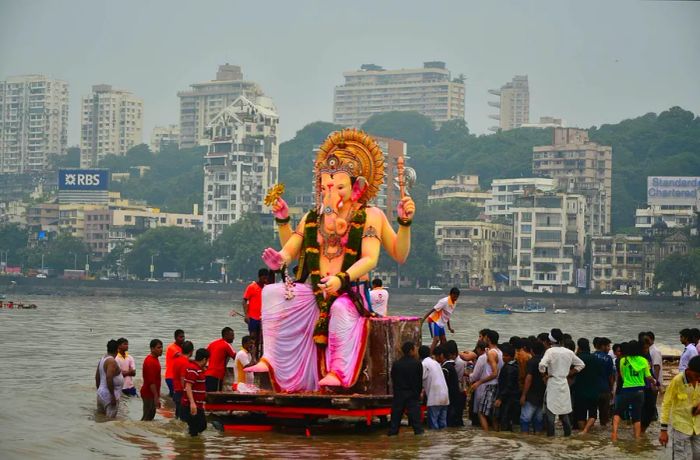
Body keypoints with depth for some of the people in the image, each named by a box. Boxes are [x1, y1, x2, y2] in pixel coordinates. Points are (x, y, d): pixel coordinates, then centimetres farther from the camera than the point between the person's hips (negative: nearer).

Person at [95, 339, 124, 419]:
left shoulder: (103, 359, 11)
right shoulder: (112, 361, -16)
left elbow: (97, 377, 18)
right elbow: (109, 378, -26)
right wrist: (113, 395, -23)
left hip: (101, 393, 10)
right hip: (109, 395, -10)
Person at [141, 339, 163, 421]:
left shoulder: (154, 359, 12)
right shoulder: (150, 362, -20)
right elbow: (151, 382, -25)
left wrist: (157, 395, 22)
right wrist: (156, 397, -27)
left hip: (151, 393, 10)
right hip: (149, 395, -10)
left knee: (151, 415, 16)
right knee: (148, 417, -7)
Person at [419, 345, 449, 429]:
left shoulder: (424, 364, -5)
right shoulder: (435, 362, 19)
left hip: (435, 397, -8)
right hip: (444, 396, 8)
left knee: (433, 423, -5)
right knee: (443, 422, 9)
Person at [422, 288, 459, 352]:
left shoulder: (454, 303, 5)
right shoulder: (444, 301, -22)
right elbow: (432, 310, -24)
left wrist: (449, 327, 20)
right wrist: (423, 320, -29)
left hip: (441, 323, 9)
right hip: (434, 321, -9)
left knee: (444, 341, 8)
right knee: (436, 339, -19)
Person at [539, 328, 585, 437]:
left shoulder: (550, 351, -12)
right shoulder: (569, 352, 5)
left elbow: (542, 365, -26)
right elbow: (581, 364, 14)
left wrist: (545, 375, -9)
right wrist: (569, 373, 14)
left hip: (553, 383, -5)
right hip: (564, 383, 5)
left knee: (550, 411, 0)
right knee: (565, 411, 15)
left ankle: (550, 434, -1)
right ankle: (568, 433, 17)